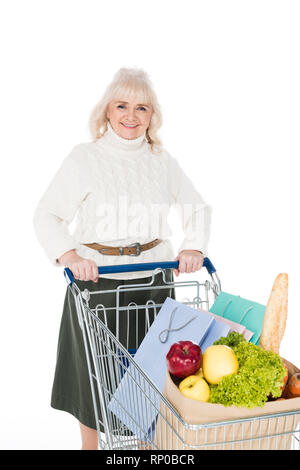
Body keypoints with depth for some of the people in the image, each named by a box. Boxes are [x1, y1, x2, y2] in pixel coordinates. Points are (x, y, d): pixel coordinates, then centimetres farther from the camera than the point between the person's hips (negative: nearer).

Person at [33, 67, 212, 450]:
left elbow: (197, 207, 16)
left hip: (154, 277, 3)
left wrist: (194, 247, -2)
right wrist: (69, 255, -20)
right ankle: (91, 444, 29)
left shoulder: (161, 160, 7)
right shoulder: (84, 158, -3)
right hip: (97, 277, -3)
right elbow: (46, 216, -4)